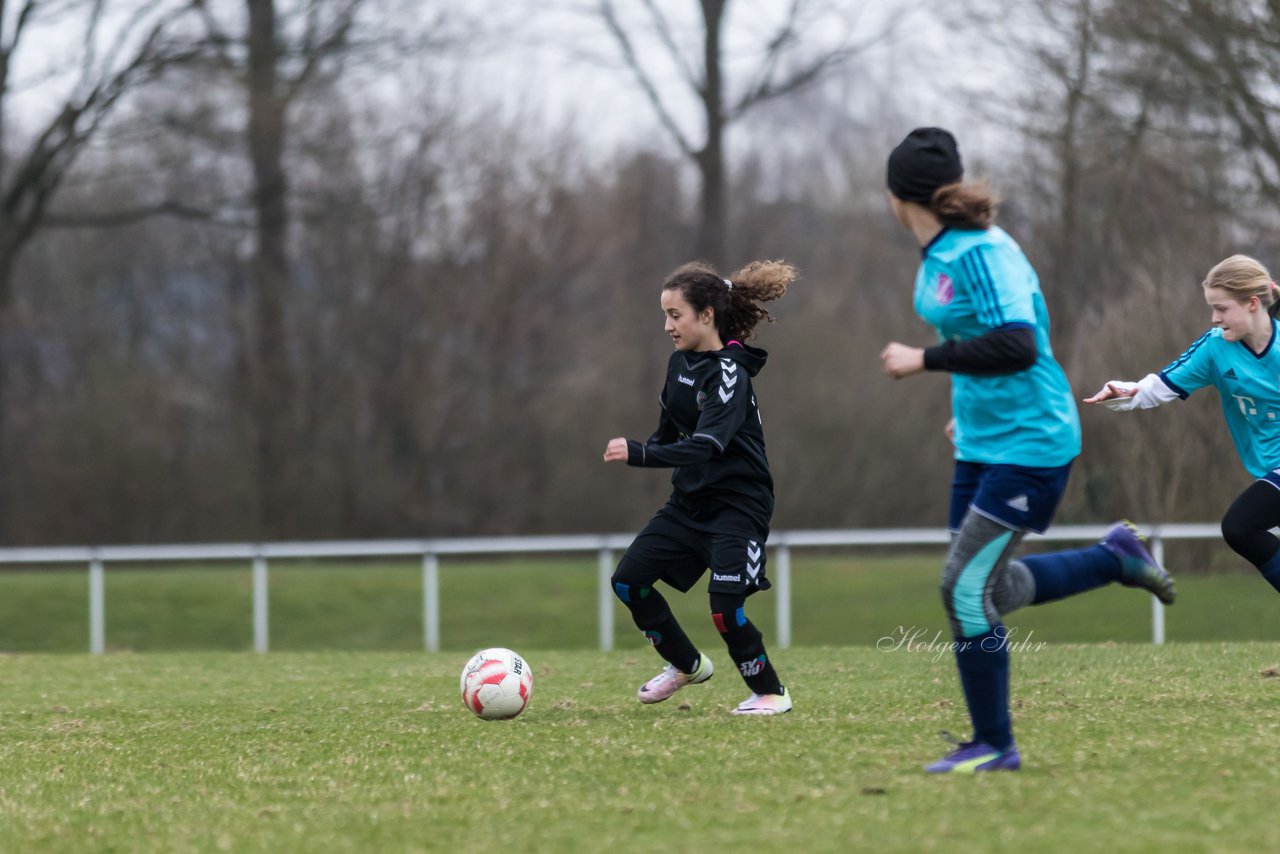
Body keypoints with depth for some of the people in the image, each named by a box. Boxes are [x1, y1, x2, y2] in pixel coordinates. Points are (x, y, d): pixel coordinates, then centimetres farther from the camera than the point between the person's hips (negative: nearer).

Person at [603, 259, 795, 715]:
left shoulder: (730, 374, -21)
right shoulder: (680, 363, 5)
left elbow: (705, 446, -34)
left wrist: (638, 454, -42)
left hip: (738, 504, -9)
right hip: (691, 500, 9)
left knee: (725, 605, -18)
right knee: (628, 579, 2)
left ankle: (770, 692, 4)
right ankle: (687, 665, 22)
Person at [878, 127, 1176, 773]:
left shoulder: (981, 254, -21)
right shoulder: (941, 253, 7)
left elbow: (1017, 346, -30)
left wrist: (924, 360, -25)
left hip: (1030, 447, -10)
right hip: (982, 445, 10)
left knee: (966, 588, -9)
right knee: (992, 588, 14)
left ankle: (994, 745, 2)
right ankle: (1116, 557, 32)